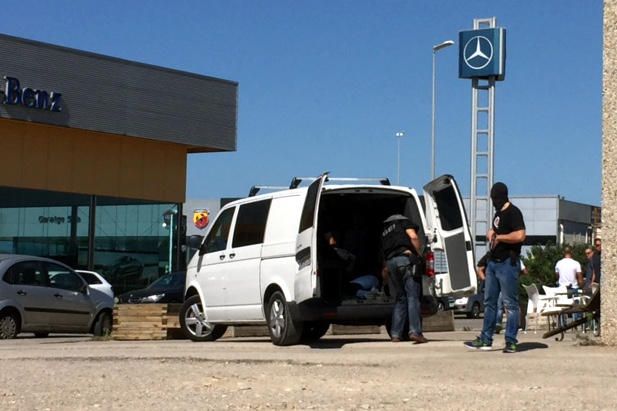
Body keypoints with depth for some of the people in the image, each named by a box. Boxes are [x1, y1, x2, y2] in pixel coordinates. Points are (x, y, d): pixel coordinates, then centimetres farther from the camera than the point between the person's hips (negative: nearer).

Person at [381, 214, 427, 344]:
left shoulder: (384, 230, 31)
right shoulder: (403, 221, 13)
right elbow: (413, 237, -5)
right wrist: (418, 253, 5)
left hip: (390, 261, 6)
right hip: (405, 257, -6)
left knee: (400, 299, 12)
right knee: (413, 296, -9)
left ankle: (395, 334, 6)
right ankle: (415, 332, -19)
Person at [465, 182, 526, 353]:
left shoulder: (513, 212, -11)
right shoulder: (498, 213, 17)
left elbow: (520, 235, -24)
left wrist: (499, 237, -13)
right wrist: (491, 233, 12)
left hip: (508, 263, -10)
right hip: (493, 262, 10)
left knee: (510, 304, -5)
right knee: (489, 302, 11)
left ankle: (511, 342, -2)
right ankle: (486, 340, 17)